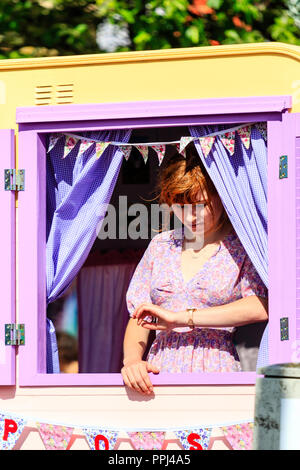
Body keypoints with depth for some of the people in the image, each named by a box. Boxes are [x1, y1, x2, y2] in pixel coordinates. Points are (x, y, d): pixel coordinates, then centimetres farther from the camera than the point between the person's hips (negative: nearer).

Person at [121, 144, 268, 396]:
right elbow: (138, 317, 18)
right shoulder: (161, 245, 19)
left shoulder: (241, 245, 5)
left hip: (215, 371, -3)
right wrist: (131, 359, -4)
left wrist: (182, 318, -12)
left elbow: (260, 307, -13)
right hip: (159, 371, 3)